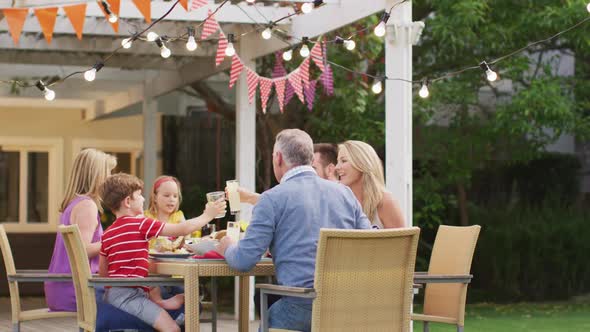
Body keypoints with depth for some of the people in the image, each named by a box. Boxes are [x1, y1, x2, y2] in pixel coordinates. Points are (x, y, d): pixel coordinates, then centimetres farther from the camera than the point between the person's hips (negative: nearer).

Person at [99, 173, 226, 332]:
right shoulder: (141, 224, -11)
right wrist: (207, 215, 1)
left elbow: (102, 273, 16)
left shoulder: (107, 233, 12)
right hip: (129, 294, -9)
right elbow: (181, 229, -10)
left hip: (112, 293, 9)